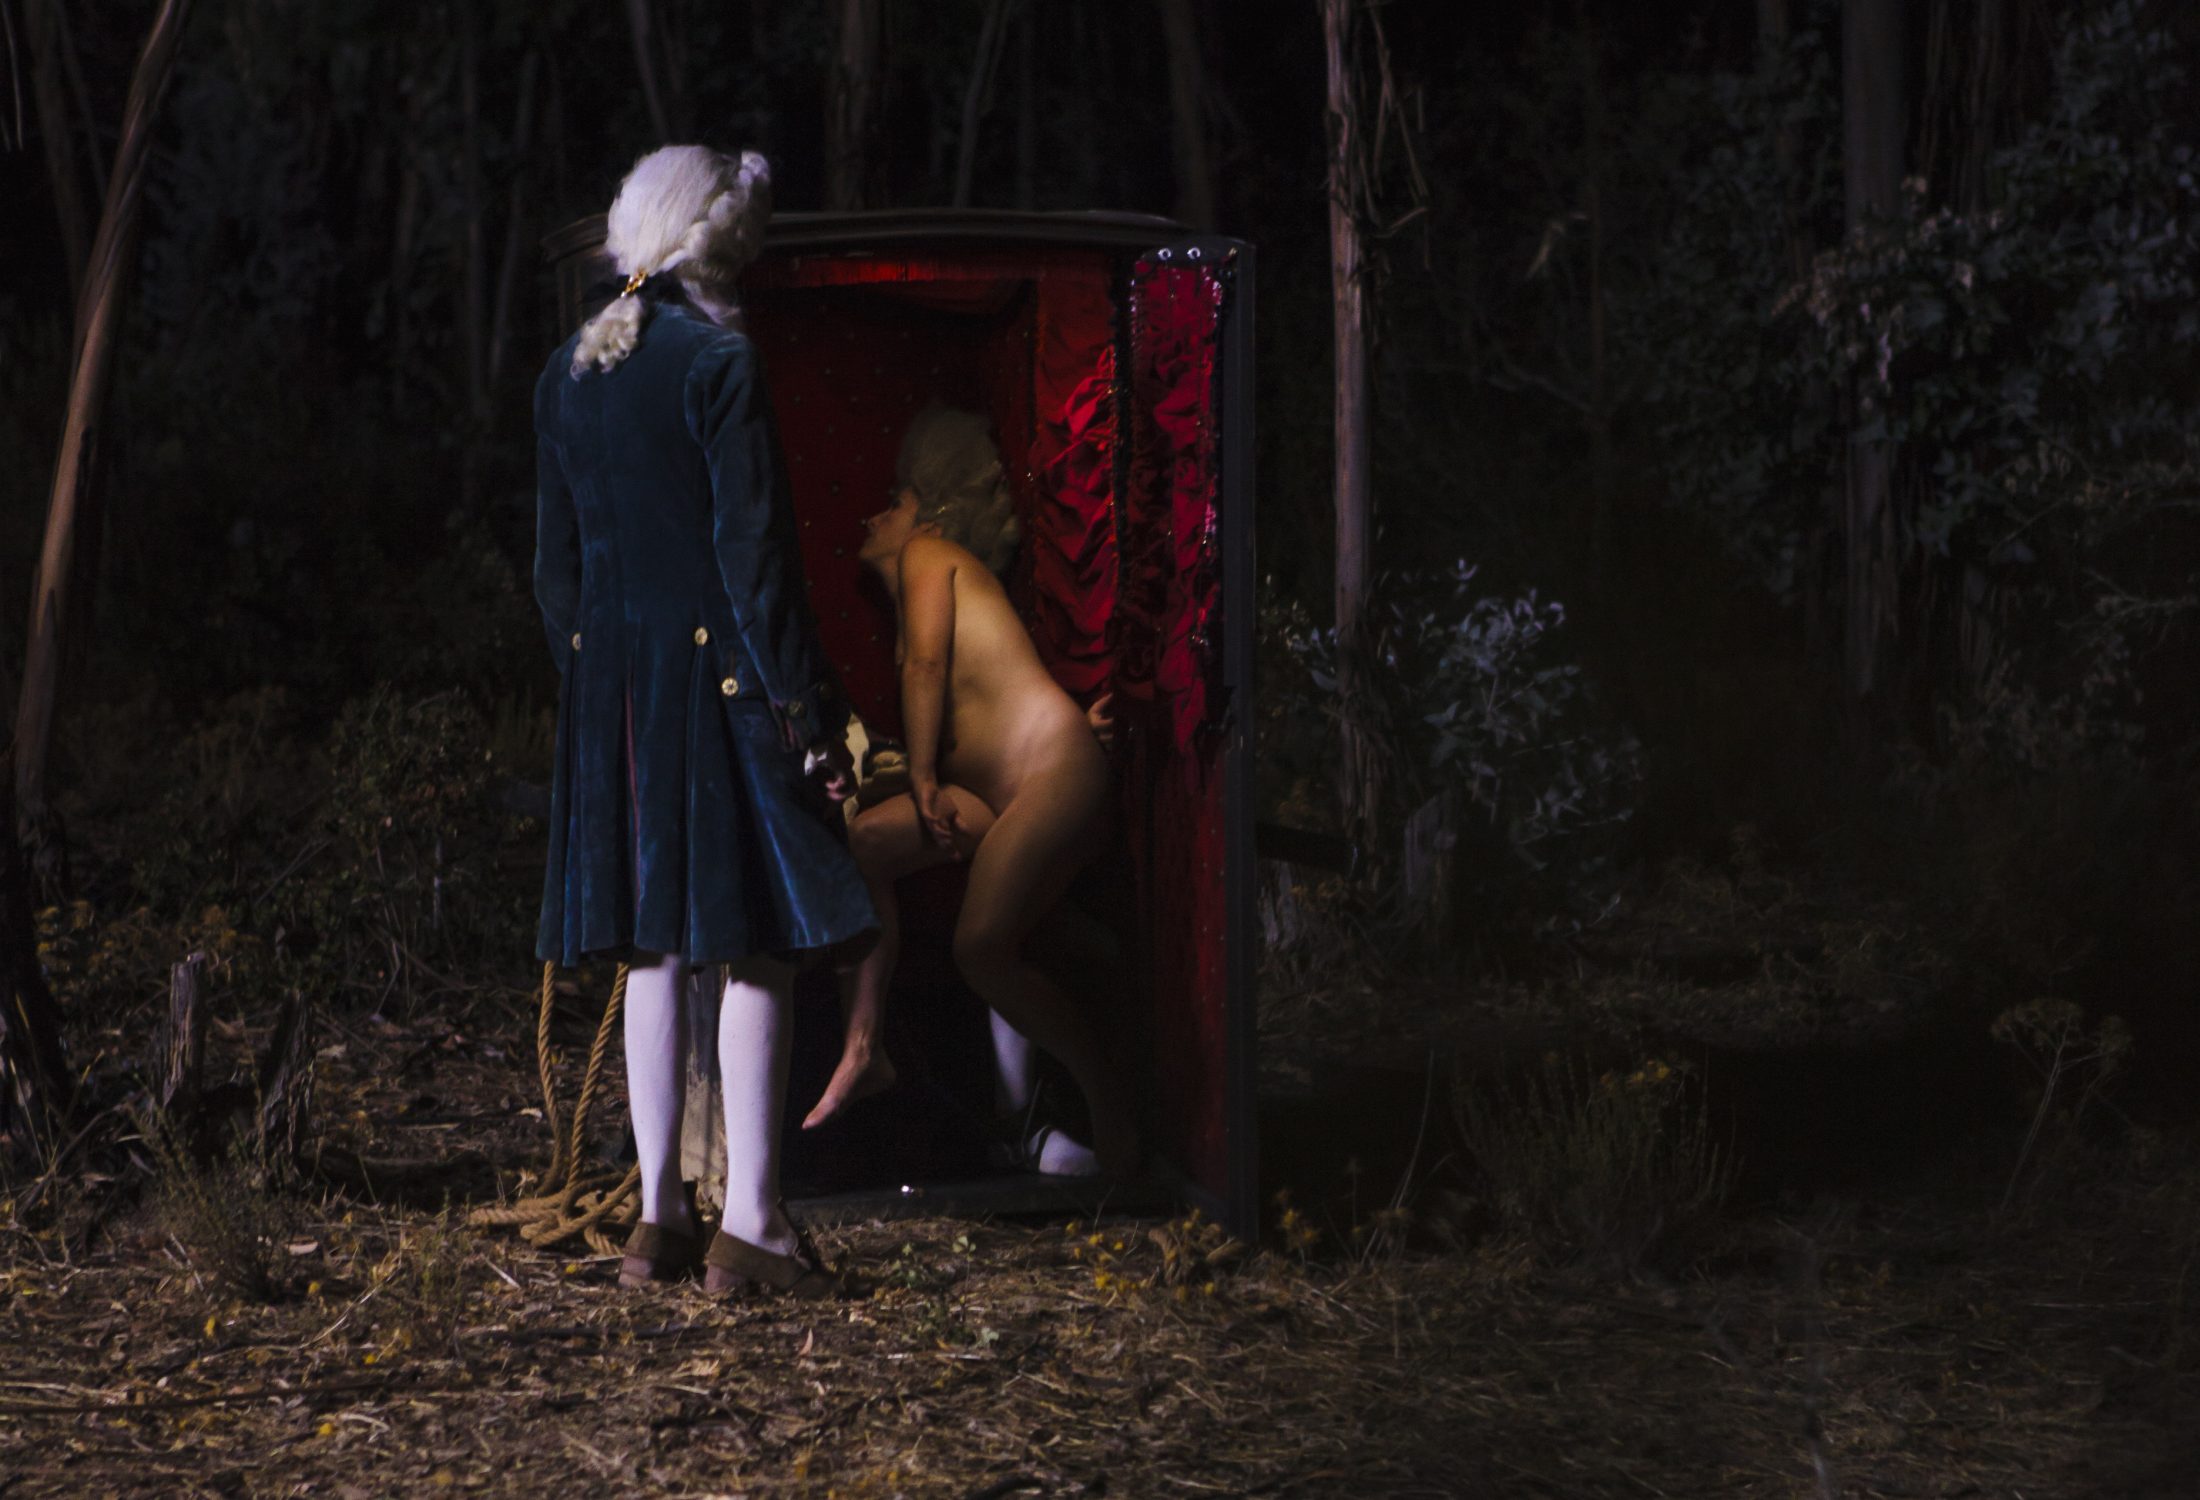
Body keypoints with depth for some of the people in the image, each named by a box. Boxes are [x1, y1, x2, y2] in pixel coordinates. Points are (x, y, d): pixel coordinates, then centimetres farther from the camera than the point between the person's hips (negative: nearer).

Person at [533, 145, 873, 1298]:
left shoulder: (568, 373, 9)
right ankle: (750, 1222, -3)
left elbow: (555, 562, 13)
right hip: (716, 676, -7)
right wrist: (804, 710, -10)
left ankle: (659, 1216, 12)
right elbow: (753, 551, -14)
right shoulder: (718, 362, -11)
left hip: (611, 682, 7)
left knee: (656, 950, 11)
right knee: (758, 947, -2)